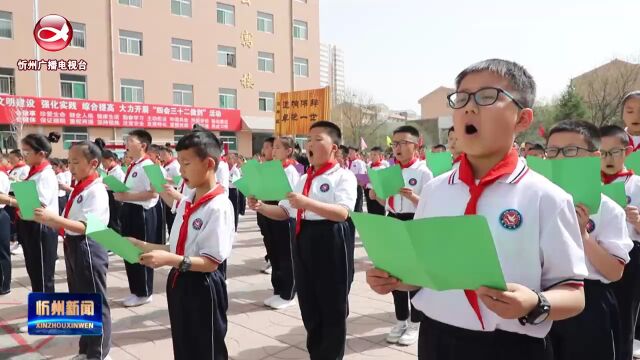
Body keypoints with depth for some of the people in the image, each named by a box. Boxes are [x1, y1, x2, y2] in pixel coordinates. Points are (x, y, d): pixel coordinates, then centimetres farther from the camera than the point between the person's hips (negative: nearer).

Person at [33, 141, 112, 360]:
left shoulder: (96, 191, -17)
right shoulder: (78, 189, 10)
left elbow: (86, 226, -26)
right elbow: (67, 223, 13)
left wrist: (52, 217, -32)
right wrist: (46, 219, -2)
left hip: (88, 250, -10)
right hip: (73, 248, 10)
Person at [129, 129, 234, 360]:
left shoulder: (219, 207, -21)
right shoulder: (186, 203, 7)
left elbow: (211, 262, -22)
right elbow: (176, 249, 12)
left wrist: (170, 260, -30)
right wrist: (142, 245, 4)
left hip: (202, 289, -8)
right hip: (179, 285, 8)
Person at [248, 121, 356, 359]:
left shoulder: (343, 176, -7)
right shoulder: (303, 179, 14)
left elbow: (342, 213, -23)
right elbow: (284, 212, 15)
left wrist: (307, 203, -34)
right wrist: (261, 207, -3)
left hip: (330, 243, -7)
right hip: (303, 241, 7)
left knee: (333, 307, 7)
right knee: (309, 305, 16)